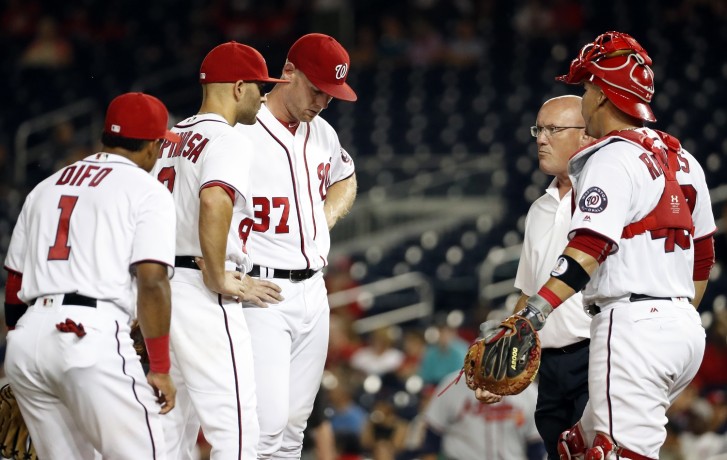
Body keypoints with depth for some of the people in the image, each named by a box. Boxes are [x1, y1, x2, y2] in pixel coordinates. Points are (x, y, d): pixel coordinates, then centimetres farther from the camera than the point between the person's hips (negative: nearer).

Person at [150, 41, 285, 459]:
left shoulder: (174, 137, 17)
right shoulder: (228, 142, -10)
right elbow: (214, 201, -30)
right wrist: (219, 279, -21)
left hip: (161, 285, 9)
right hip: (201, 294, -9)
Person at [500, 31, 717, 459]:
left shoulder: (613, 158, -9)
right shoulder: (682, 159, 16)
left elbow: (588, 250, -22)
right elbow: (703, 253, 22)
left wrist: (530, 317, -29)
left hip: (633, 326, -9)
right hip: (686, 329, 9)